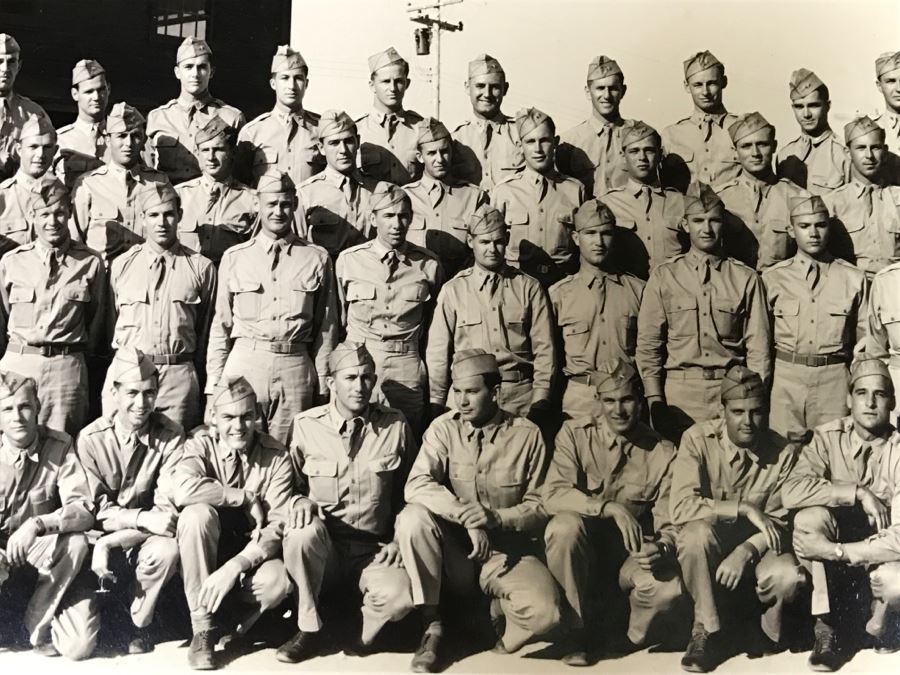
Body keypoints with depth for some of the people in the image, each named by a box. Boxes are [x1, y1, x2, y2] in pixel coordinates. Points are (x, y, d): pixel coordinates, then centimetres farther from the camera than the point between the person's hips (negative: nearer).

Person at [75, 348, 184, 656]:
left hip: (144, 542, 0)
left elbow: (169, 510, -17)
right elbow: (94, 511, -10)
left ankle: (140, 621, -6)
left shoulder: (170, 437, -12)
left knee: (166, 549, -37)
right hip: (100, 542, 0)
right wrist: (144, 518, -26)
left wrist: (112, 542, -26)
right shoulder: (90, 439, -11)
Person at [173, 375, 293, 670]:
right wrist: (246, 498, -27)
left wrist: (235, 566, -30)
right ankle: (202, 628, -20)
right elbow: (184, 489, -32)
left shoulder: (277, 457, -10)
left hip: (252, 554, 0)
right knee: (198, 513, -32)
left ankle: (226, 615, 1)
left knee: (278, 582, -33)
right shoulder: (201, 443, -10)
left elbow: (280, 525, -18)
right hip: (207, 552, 1)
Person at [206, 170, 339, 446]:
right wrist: (213, 386, 5)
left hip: (296, 367, 0)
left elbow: (326, 328, 7)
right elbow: (220, 325, 9)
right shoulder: (234, 257, 8)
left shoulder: (317, 258, 6)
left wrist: (322, 386, 4)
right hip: (245, 362, 0)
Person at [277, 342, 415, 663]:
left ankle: (365, 629, 5)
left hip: (373, 551, -1)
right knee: (304, 529, -35)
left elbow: (408, 492, 11)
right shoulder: (305, 425, -2)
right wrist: (299, 500, -13)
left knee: (400, 597, -32)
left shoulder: (395, 426, 1)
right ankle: (309, 630, -13)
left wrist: (399, 540, 0)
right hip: (322, 549, 1)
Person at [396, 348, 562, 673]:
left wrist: (495, 518, -22)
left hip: (507, 551, -1)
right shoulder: (444, 428, -5)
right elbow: (417, 485, -18)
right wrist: (467, 517, -30)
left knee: (545, 611, -30)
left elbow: (540, 507, -3)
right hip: (454, 548, 2)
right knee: (413, 517, -30)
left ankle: (501, 609, 8)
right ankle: (432, 626, -14)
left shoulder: (527, 435, -6)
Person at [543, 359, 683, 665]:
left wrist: (661, 548, -29)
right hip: (581, 551, 0)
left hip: (631, 558, 0)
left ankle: (621, 635, 5)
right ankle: (577, 629, -11)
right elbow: (553, 494, -19)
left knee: (669, 588, -31)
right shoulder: (575, 433, -7)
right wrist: (610, 508, -32)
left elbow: (669, 524, -5)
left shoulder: (663, 453, -5)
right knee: (565, 525, -34)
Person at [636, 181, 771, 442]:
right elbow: (648, 346, 3)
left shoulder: (746, 279, 5)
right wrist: (655, 402, -4)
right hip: (678, 395, 0)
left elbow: (758, 347, 4)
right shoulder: (663, 277, 5)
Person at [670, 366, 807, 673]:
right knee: (698, 531, -36)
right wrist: (744, 508, -30)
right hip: (708, 543, -1)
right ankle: (707, 631, -15)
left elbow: (780, 522, -12)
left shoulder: (784, 452, -11)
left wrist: (746, 551, -30)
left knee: (789, 577, -31)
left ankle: (770, 630, 8)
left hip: (758, 546, 1)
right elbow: (681, 507, -27)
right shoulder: (698, 439, -16)